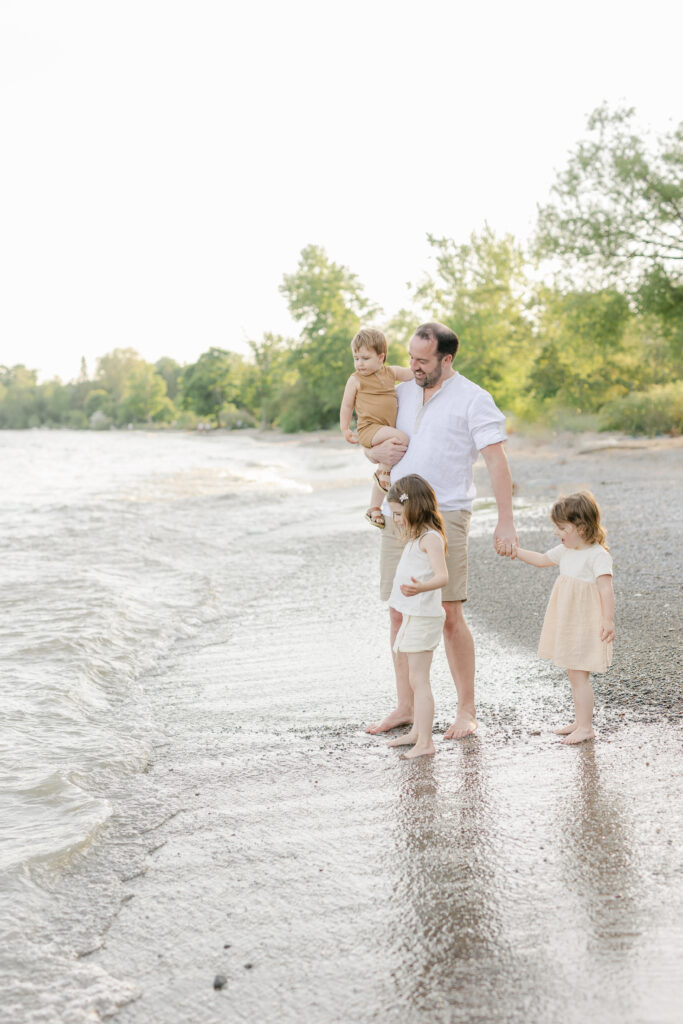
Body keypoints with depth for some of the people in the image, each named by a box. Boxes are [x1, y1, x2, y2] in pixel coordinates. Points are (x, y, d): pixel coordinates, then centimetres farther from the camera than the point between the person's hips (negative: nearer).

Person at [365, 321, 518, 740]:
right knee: (400, 613, 7)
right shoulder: (402, 393, 15)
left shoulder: (473, 399, -4)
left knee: (449, 615, -7)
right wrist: (378, 450, -1)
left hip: (445, 517, -6)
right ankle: (406, 706, 17)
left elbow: (497, 461, -9)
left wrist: (506, 522, -17)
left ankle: (467, 710, 4)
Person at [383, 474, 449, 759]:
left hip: (423, 617, -10)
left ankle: (425, 742, -6)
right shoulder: (415, 537, 15)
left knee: (418, 680, -9)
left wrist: (419, 587, -46)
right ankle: (417, 730, 30)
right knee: (414, 677, 18)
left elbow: (442, 576, -28)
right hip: (412, 616, 10)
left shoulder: (430, 538, -16)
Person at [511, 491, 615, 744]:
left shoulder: (598, 555, -17)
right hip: (567, 625, 9)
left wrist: (608, 619, -31)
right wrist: (516, 552, 22)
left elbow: (606, 588, -24)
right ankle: (580, 721, 25)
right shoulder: (566, 551, 9)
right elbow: (542, 559, 25)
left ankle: (585, 727, 1)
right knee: (574, 674, 15)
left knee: (579, 676, -6)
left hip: (586, 626, -9)